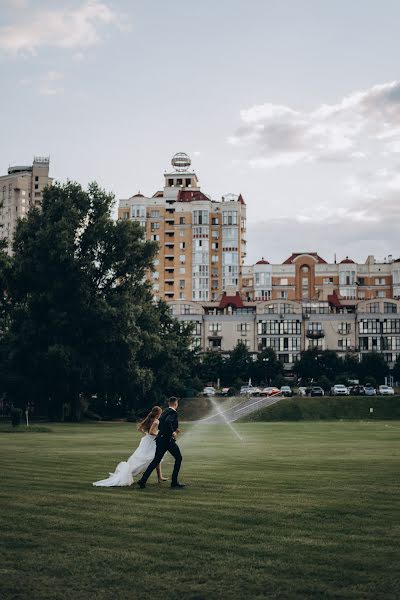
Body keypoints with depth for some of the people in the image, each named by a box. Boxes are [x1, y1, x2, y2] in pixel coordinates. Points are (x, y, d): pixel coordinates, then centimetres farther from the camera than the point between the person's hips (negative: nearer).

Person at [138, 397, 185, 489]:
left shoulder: (165, 412, 15)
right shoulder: (173, 412, -11)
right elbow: (168, 421, -31)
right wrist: (173, 432, -20)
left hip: (160, 439, 8)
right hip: (169, 440, -8)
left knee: (156, 461, 10)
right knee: (178, 458, 9)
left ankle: (143, 481, 3)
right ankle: (174, 482, 9)